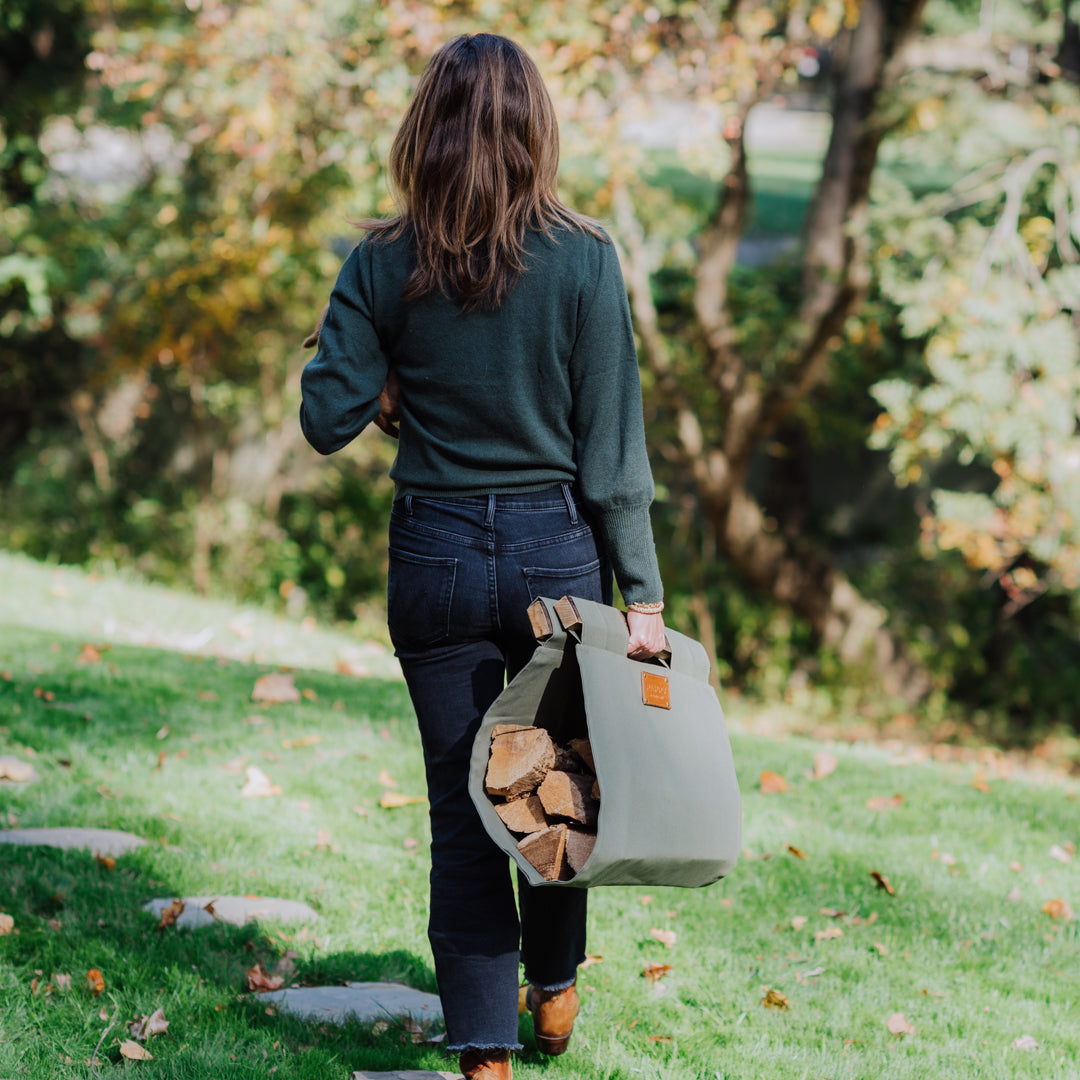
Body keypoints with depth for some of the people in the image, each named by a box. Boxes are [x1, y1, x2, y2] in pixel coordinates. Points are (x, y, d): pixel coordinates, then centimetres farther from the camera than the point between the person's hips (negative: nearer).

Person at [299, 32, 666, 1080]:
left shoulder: (381, 265, -6)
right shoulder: (583, 259, -8)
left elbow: (328, 417, -7)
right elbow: (613, 445, -8)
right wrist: (642, 594, -4)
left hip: (436, 556, 0)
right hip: (556, 549, 0)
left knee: (462, 807, 8)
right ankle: (554, 992, 38)